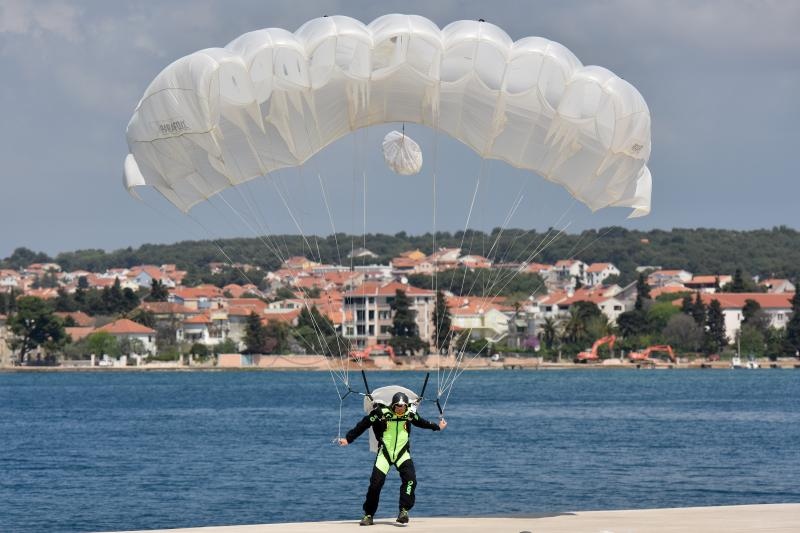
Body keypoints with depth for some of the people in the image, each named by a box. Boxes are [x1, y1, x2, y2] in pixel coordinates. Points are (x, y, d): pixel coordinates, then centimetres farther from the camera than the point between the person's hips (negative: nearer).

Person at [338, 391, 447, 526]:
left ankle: (404, 511, -15)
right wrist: (348, 439, -3)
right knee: (376, 483, -7)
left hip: (402, 453, 2)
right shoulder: (382, 413, -13)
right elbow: (363, 425, -5)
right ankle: (368, 515, 8)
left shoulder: (410, 414, -3)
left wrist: (437, 427, 31)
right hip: (384, 453, -2)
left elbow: (421, 422, 20)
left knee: (410, 479, -21)